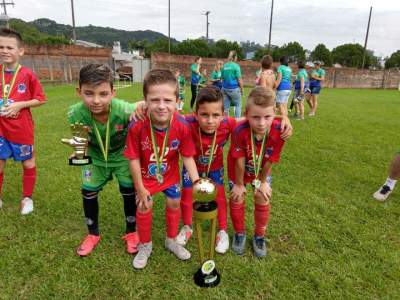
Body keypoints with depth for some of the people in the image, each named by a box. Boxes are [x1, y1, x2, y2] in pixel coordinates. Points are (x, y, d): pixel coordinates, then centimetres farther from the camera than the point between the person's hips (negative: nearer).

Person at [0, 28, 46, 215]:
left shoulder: (27, 75, -9)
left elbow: (40, 99, -6)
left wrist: (20, 105, -18)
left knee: (28, 163, 10)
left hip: (22, 129, -3)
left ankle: (27, 198, 28)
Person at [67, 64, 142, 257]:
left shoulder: (126, 110, -38)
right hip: (96, 158, 3)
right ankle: (93, 234, 35)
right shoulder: (76, 114, -28)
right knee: (88, 192, 8)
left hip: (122, 156, -2)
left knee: (129, 192, 3)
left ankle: (131, 232, 31)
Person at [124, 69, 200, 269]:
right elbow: (134, 158, -21)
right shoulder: (137, 126, -33)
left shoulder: (182, 126, -29)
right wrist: (140, 188, -13)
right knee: (144, 207, 6)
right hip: (145, 174, -2)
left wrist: (197, 181, -25)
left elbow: (187, 156, -17)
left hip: (170, 173, 2)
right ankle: (145, 245, 35)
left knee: (174, 203, 14)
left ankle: (171, 240, 42)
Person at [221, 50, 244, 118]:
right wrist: (242, 89, 1)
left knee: (226, 106, 8)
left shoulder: (224, 66, 7)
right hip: (234, 88, -5)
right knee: (238, 105, 9)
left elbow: (222, 78, 12)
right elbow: (239, 79, -9)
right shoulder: (236, 66, -9)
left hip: (225, 88, 5)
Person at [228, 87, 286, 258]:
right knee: (237, 198, 3)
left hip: (261, 169, 2)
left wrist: (262, 182, -6)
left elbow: (270, 160, -19)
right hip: (239, 169, -1)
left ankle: (259, 236, 27)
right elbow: (240, 162, -25)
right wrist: (239, 184, -11)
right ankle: (239, 233, 29)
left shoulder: (278, 131, -33)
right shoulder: (240, 131, -38)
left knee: (262, 199, 3)